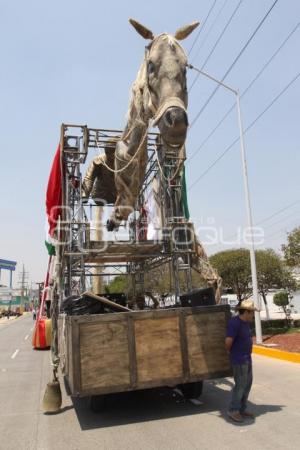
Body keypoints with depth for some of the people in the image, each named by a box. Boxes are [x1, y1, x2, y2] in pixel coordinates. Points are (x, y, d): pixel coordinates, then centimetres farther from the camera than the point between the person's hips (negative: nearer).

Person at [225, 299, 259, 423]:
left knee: (247, 384, 14)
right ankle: (233, 410, 11)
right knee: (240, 385, -3)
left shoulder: (245, 322, 7)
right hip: (238, 360, -9)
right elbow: (228, 341, -26)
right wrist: (229, 351, -8)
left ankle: (242, 409, 26)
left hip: (247, 358, 9)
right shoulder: (235, 323, -23)